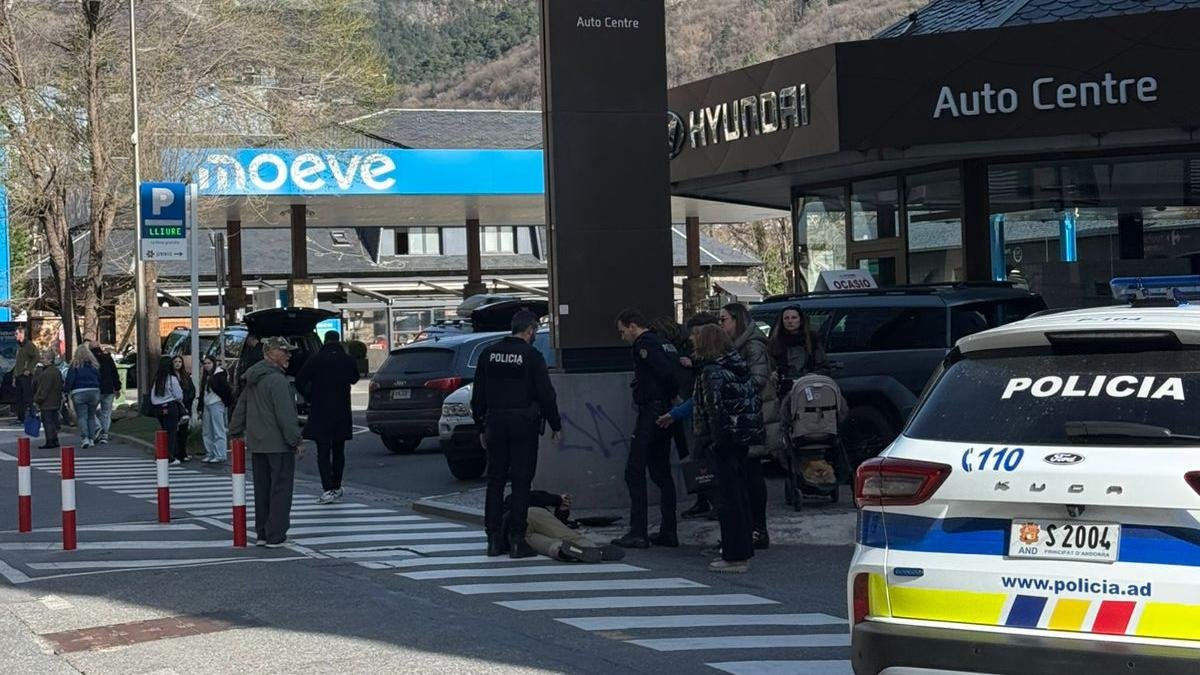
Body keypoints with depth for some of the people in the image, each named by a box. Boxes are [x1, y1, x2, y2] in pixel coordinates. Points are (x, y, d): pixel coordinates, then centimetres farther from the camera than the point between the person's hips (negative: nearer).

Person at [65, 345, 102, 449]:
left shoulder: (75, 365, -4)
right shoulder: (94, 365, 9)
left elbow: (70, 380, -8)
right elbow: (99, 379, 14)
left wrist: (67, 390, 2)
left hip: (79, 393, -4)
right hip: (94, 391, 4)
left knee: (81, 416, -3)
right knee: (91, 416, 13)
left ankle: (84, 438, -17)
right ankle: (91, 438, 11)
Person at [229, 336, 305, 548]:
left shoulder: (252, 379, 13)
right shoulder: (276, 380, -16)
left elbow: (240, 408, 20)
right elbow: (285, 415, -20)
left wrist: (236, 433, 28)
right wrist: (297, 441, -16)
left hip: (256, 444, 9)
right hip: (278, 444, -9)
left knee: (262, 490, 14)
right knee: (280, 490, -4)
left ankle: (262, 533, 17)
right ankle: (275, 536, -5)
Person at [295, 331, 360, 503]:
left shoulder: (315, 360, -9)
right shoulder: (347, 360, -1)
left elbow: (299, 381, -11)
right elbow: (354, 378, 17)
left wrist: (309, 397, 4)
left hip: (320, 413, -3)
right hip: (342, 413, 3)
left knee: (323, 452, -4)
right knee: (338, 451, 16)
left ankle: (328, 490, -16)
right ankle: (336, 487, 22)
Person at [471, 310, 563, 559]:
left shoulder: (489, 354, 8)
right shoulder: (532, 356, -8)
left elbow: (478, 396, 12)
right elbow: (546, 395, -8)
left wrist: (482, 426, 19)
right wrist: (556, 426, 2)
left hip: (495, 423, 5)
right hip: (524, 425, -5)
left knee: (495, 481, 10)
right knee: (521, 482, -2)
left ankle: (494, 540, 9)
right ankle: (517, 541, -3)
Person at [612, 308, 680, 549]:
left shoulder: (643, 344, -11)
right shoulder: (663, 344, 18)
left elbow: (666, 372, -22)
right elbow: (675, 366, 13)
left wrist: (675, 395, -9)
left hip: (650, 411, -10)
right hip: (665, 415, 10)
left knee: (635, 471, -6)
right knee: (661, 471, 14)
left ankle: (638, 533, -10)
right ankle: (668, 532, 13)